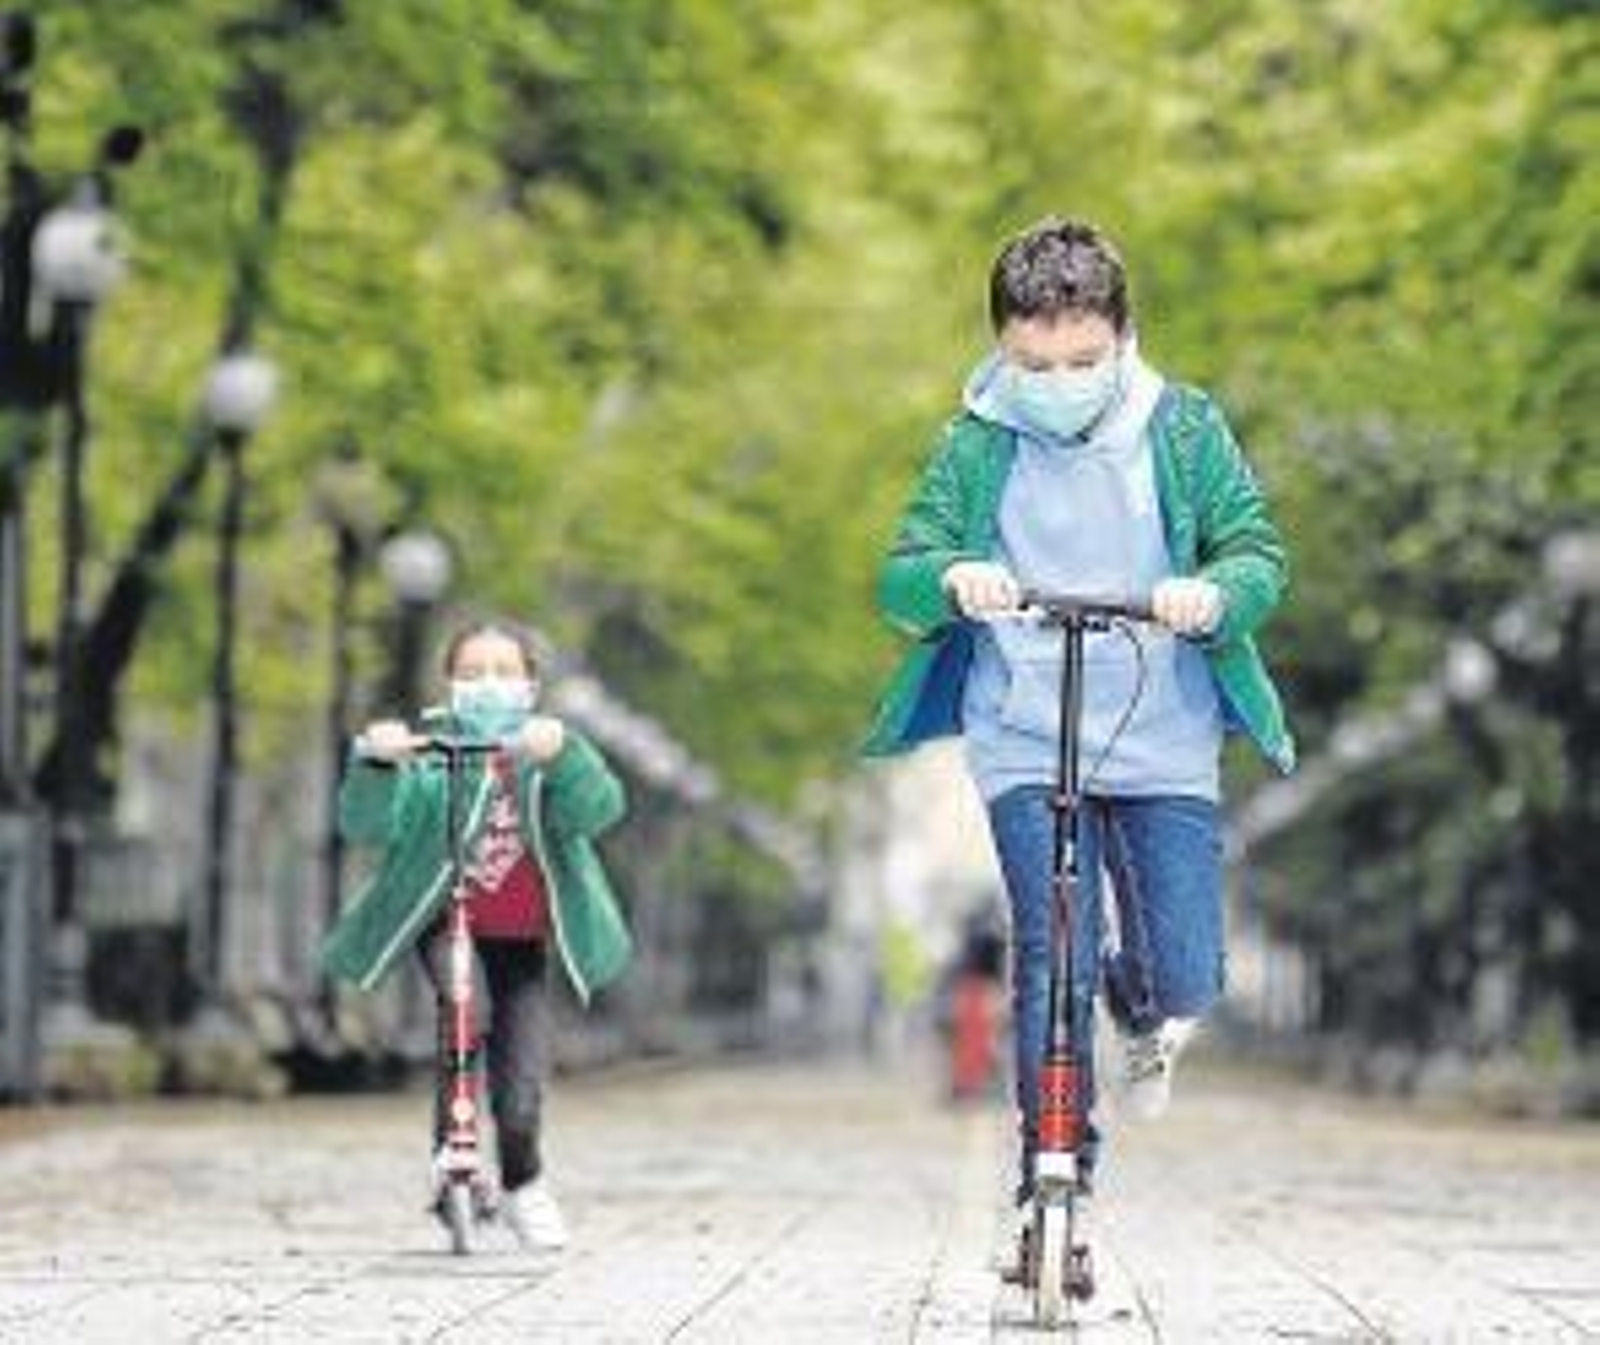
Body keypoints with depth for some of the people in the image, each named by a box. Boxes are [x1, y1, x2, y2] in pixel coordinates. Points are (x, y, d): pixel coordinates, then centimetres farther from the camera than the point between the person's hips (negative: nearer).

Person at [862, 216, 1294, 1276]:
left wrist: (1215, 593, -26)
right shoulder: (976, 448, 1)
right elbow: (899, 579, -3)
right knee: (1051, 957, -11)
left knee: (1186, 980, -3)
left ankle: (1140, 1005, 35)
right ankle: (1054, 1179, 0)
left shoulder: (1184, 431, 1)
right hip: (1024, 744, 0)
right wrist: (948, 578, -27)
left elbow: (1260, 553, -2)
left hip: (1163, 741, 1)